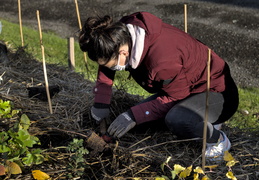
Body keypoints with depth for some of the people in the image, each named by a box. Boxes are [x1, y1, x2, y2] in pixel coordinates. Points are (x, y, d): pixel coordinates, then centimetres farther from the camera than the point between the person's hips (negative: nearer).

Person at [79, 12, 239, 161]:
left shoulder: (162, 60, -38)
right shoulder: (122, 31, -14)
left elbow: (174, 98, -23)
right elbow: (106, 64, 6)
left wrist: (134, 116, -22)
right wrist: (100, 104, -1)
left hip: (217, 93, -9)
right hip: (186, 87, 9)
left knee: (176, 119, -37)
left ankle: (218, 139, -6)